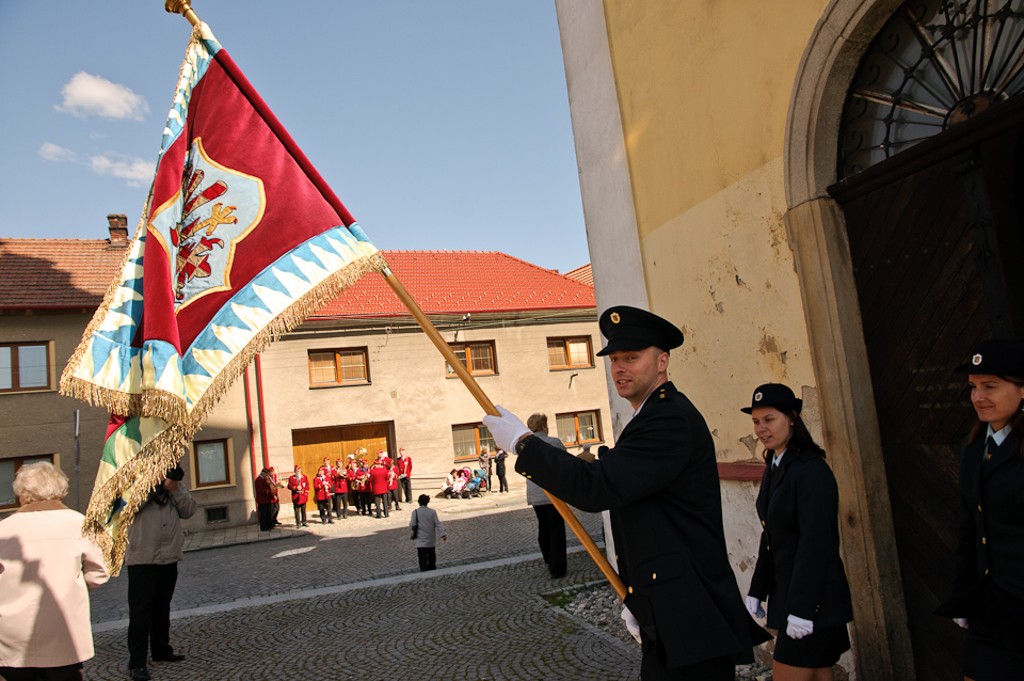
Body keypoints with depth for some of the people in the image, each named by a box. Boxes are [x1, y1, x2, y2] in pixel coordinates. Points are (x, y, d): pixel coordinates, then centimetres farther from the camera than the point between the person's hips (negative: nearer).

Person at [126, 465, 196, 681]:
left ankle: (161, 649, 30)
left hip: (169, 558, 5)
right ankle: (137, 662, 4)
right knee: (140, 610, -3)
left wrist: (174, 488, -13)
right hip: (142, 559, -5)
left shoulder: (176, 482, 9)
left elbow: (189, 510, 0)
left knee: (162, 607, 17)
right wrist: (154, 484, -22)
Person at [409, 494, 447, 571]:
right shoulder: (432, 512, -5)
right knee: (432, 559, 21)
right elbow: (438, 524, -8)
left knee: (423, 560, -6)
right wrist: (443, 534, -8)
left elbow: (412, 526, -5)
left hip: (421, 542, -3)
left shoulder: (415, 512, -10)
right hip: (431, 541, 3)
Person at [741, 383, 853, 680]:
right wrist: (757, 590, 10)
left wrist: (801, 608, -22)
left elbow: (816, 542, -22)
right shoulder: (774, 468, 9)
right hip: (786, 593, 8)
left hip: (813, 599, -8)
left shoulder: (811, 469, -17)